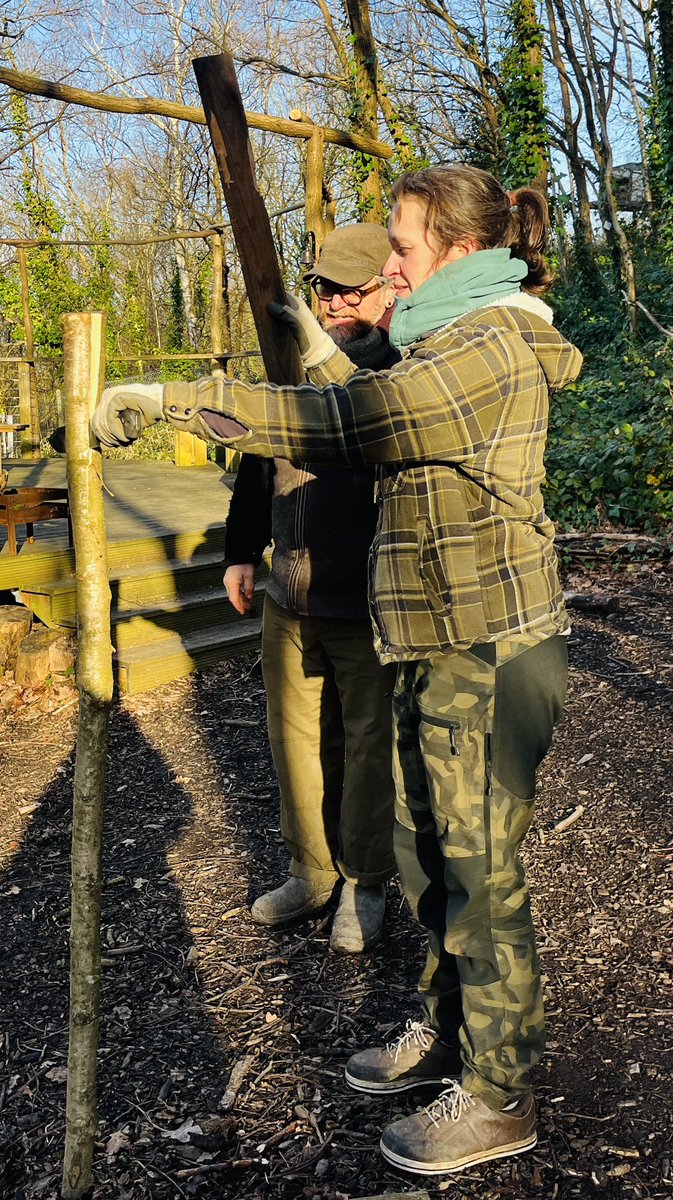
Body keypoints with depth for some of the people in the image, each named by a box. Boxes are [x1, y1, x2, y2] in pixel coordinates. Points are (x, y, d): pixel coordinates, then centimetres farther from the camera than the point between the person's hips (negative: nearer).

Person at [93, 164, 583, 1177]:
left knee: (480, 875, 2)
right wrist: (322, 351, 18)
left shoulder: (490, 344, -17)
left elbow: (341, 423, -27)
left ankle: (497, 1099, 20)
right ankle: (446, 1031, 38)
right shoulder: (466, 340, 16)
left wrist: (169, 398, -24)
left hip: (488, 654, -10)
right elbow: (384, 421, 25)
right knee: (429, 853, 19)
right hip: (441, 647, 10)